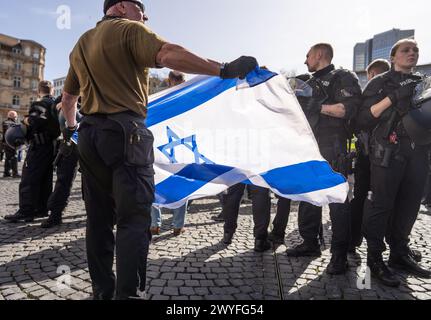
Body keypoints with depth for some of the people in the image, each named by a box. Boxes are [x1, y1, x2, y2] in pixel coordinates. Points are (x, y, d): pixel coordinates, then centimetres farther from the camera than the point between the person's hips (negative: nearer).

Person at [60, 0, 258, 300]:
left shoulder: (81, 44, 23)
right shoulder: (130, 29, 0)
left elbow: (68, 97, 31)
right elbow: (169, 55, -21)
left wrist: (71, 126, 46)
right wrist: (224, 70, -25)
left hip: (90, 134, 8)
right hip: (125, 132, -7)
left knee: (99, 217, 10)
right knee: (134, 219, -6)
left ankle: (102, 290, 18)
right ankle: (129, 293, -6)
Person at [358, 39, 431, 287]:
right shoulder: (381, 83, 4)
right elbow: (365, 118, -7)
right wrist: (393, 97, -15)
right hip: (389, 152, -5)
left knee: (409, 206, 8)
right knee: (381, 205, -5)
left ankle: (400, 255, 21)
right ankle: (375, 259, 4)